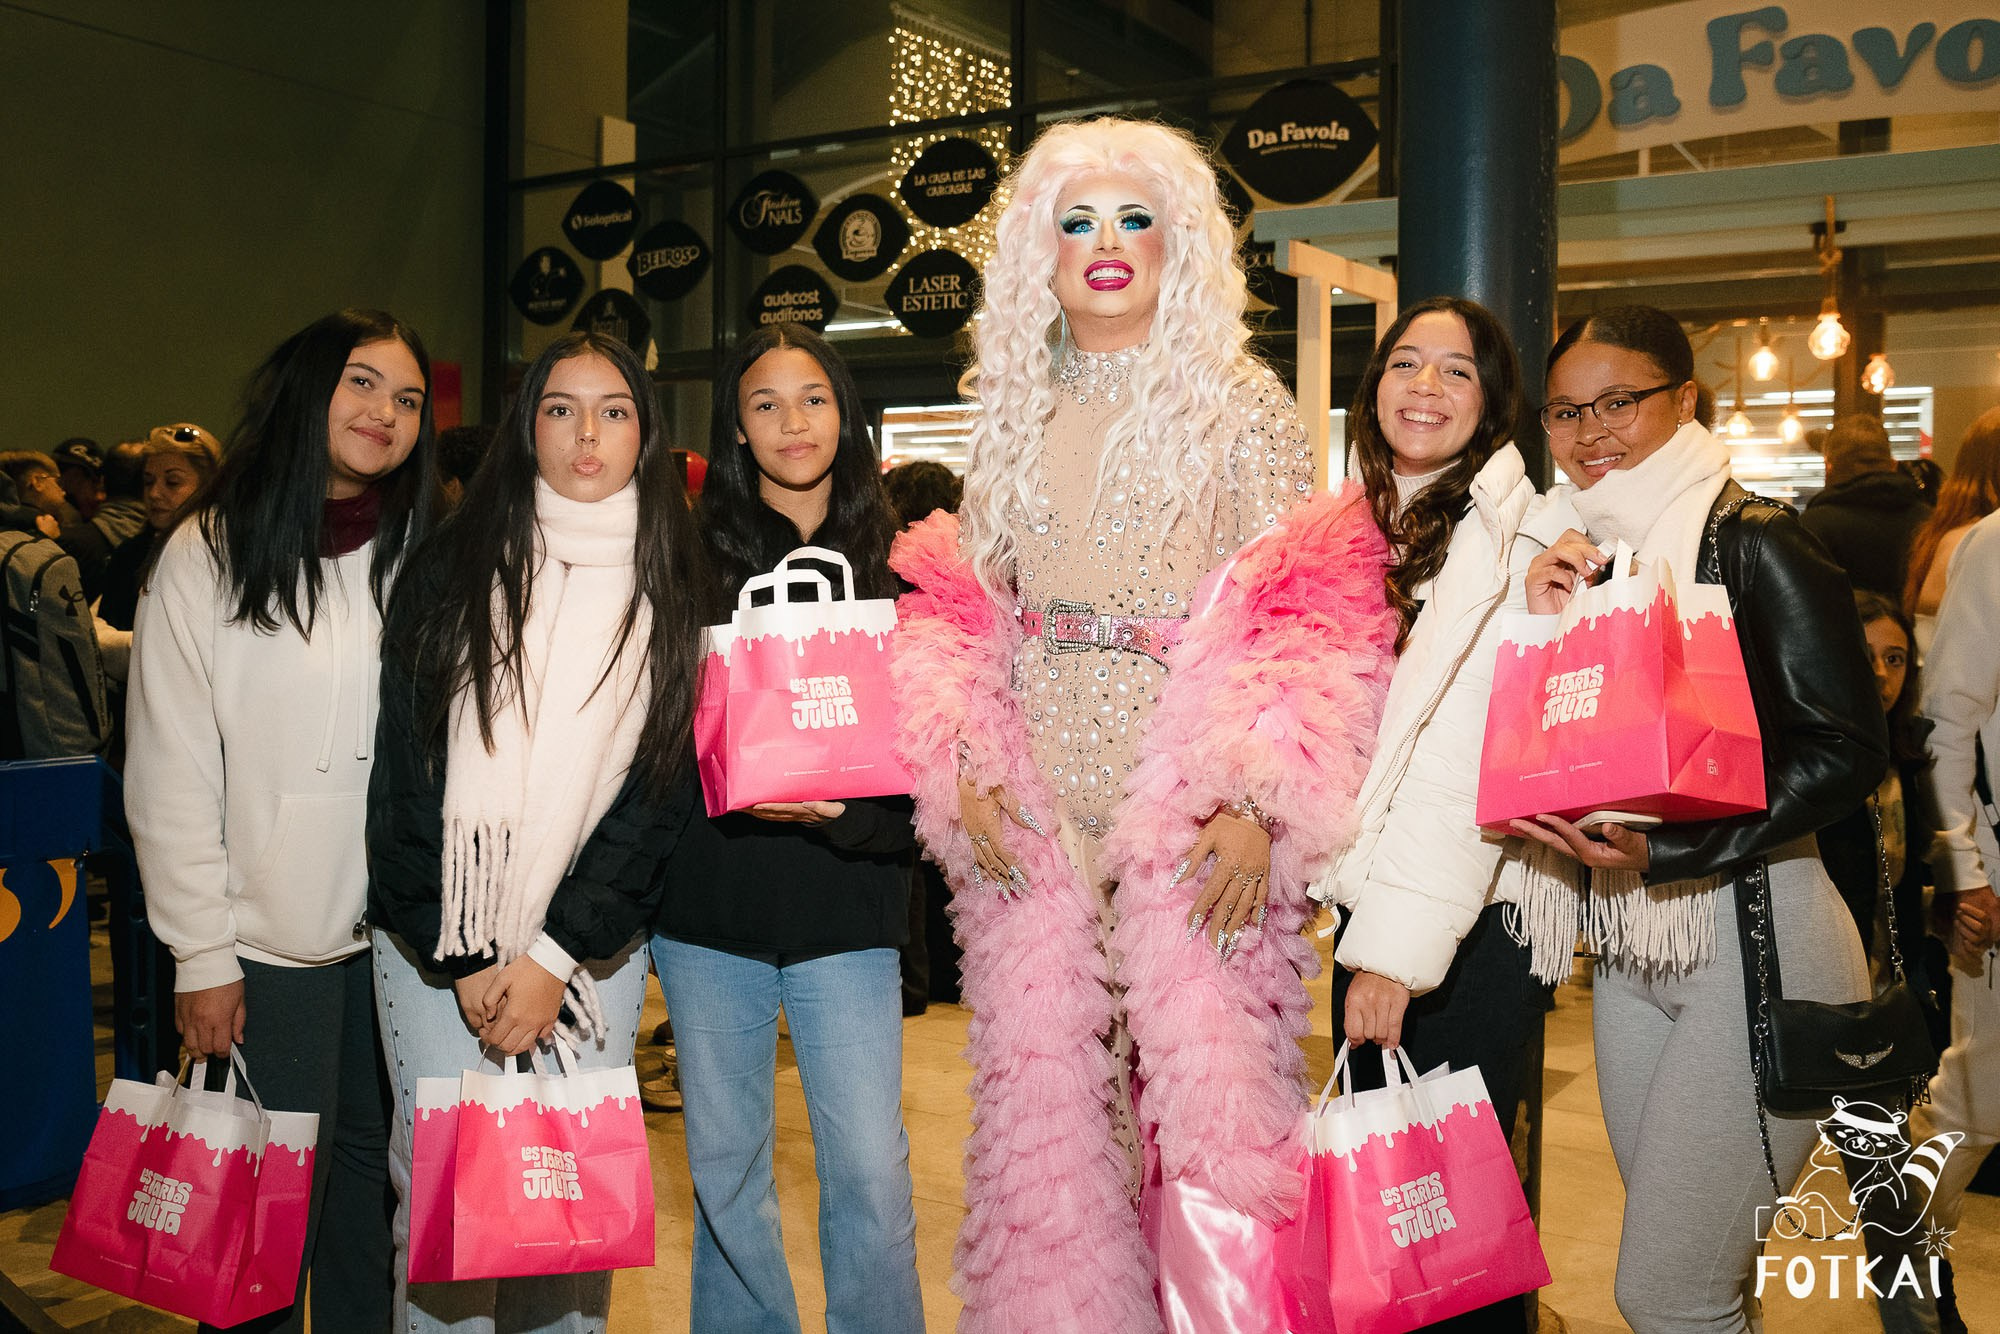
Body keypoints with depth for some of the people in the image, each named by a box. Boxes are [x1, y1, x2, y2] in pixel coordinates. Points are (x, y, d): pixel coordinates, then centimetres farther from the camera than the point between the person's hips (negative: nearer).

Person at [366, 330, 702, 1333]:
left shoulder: (672, 591, 4)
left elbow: (661, 789, -1)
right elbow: (404, 771, -2)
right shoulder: (452, 568, 1)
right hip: (438, 945, -1)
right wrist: (463, 962, -8)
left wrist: (556, 957, -9)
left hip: (596, 946, 1)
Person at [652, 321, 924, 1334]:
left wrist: (839, 811, -18)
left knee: (870, 1175, -3)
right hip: (710, 902, 1)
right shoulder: (697, 558, 5)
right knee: (723, 1166, 12)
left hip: (846, 906, -1)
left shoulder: (893, 564, 3)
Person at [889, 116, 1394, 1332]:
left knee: (1205, 1080, -3)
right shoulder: (1017, 411, 12)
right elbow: (967, 610, 14)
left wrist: (1259, 808, -15)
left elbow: (1301, 618, -5)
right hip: (1036, 809, 4)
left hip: (1190, 808, -3)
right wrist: (965, 773, 0)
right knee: (1046, 1090, 8)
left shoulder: (1240, 402, 0)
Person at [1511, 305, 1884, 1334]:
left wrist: (1667, 845, -24)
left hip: (1755, 939, -7)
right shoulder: (1576, 555, 10)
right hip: (1626, 945, 7)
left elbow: (1848, 749, -15)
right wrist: (1540, 628, -11)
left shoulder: (1751, 543, -10)